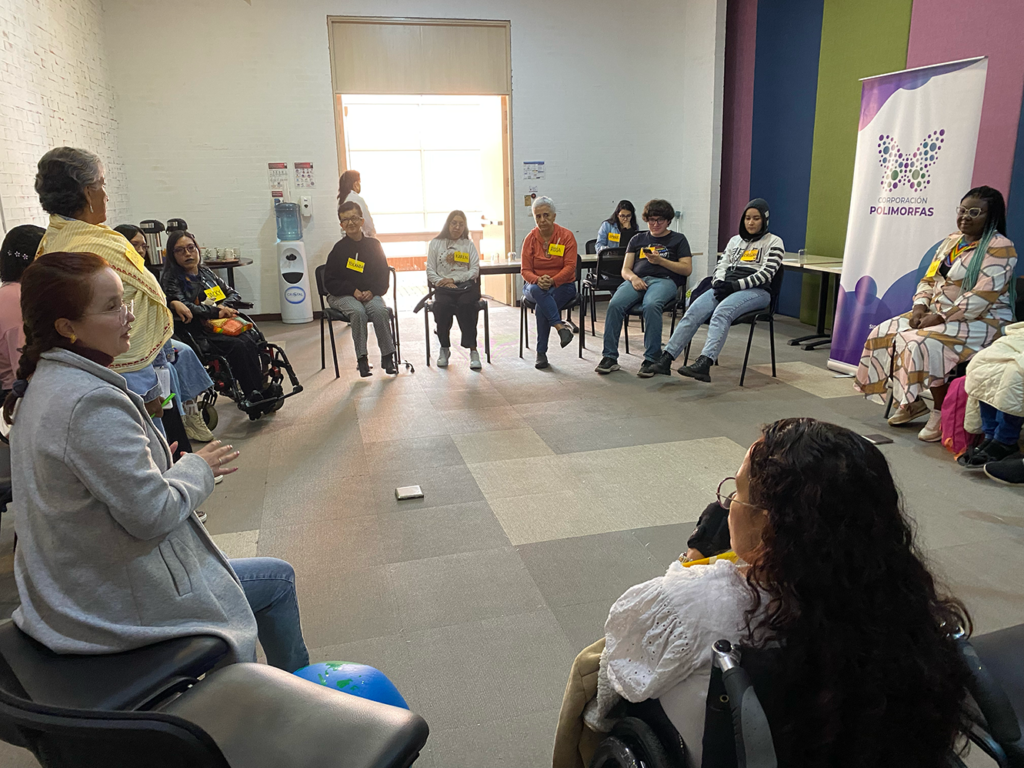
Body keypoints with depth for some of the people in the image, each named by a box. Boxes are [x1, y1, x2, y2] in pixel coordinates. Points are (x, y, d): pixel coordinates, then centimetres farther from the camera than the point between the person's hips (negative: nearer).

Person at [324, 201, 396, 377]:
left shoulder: (373, 244, 6)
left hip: (370, 294, 2)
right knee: (358, 312, -33)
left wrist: (372, 291, -9)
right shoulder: (339, 248, -1)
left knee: (380, 310, -30)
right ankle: (361, 359, -25)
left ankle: (387, 356, -20)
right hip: (342, 295, -2)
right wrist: (353, 291, -13)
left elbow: (384, 275, 10)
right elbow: (330, 281, 0)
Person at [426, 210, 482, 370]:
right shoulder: (436, 243, 17)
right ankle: (444, 349, -16)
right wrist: (442, 282, -10)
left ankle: (473, 350, -32)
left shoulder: (469, 244, 19)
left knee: (466, 304, -34)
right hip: (443, 287, 0)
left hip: (466, 285, 0)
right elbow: (430, 271, 10)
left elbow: (475, 270, 7)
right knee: (443, 305, -34)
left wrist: (454, 279, -7)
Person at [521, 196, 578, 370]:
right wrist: (538, 280, -27)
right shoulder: (530, 238, 1)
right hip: (535, 285, 2)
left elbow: (570, 267, -11)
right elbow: (525, 270, -3)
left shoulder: (566, 236, -4)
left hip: (562, 284, -1)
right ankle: (560, 326, -41)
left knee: (542, 306, -32)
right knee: (537, 290, -37)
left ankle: (541, 353, -23)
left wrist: (552, 280, -29)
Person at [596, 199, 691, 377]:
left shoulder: (678, 239, 19)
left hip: (664, 280, -3)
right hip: (637, 280, 3)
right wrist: (633, 277, -5)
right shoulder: (638, 239, 27)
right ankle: (609, 357, -27)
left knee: (651, 305, -39)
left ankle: (651, 359, -33)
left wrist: (661, 261, -5)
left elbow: (687, 269, 7)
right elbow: (625, 270, 19)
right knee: (614, 305, -30)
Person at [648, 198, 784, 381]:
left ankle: (704, 364, -55)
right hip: (727, 287, 5)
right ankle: (666, 359, -36)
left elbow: (766, 273, -5)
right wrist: (719, 282, -7)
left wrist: (736, 285, -17)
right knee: (694, 311, -25)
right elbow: (721, 265, 17)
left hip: (756, 291, -5)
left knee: (722, 312, -37)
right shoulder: (735, 240, 25)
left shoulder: (774, 242, 8)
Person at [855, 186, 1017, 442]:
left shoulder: (999, 247, -12)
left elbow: (983, 296, -21)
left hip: (982, 321, -9)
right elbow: (929, 279, 14)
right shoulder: (952, 241, 14)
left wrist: (941, 317, -24)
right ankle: (911, 402, 1)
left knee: (921, 343, -33)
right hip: (938, 314, 9)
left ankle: (941, 413, -18)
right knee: (884, 333, -6)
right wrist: (920, 307, -5)